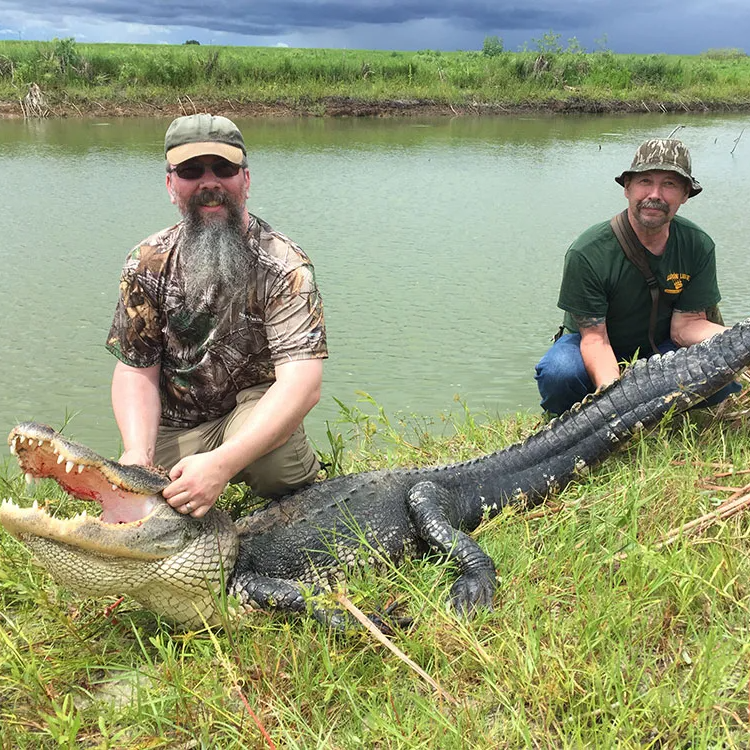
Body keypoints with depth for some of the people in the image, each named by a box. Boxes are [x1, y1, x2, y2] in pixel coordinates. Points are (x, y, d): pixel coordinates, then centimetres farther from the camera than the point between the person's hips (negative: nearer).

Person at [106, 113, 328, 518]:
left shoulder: (283, 265, -20)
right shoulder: (148, 262, -6)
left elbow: (304, 381, -31)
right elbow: (135, 368, -5)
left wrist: (221, 463, -43)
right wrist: (138, 453, -25)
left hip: (256, 411, -3)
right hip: (173, 426, 4)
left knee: (274, 461, -36)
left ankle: (310, 479, 2)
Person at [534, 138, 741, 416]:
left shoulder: (699, 247, -11)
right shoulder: (587, 253, -25)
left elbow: (686, 325, -11)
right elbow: (595, 337, -25)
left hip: (659, 348, 4)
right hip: (601, 352, -3)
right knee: (558, 374, -37)